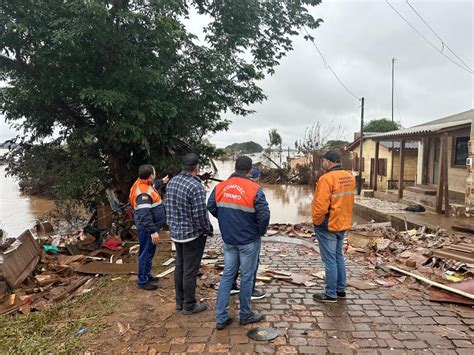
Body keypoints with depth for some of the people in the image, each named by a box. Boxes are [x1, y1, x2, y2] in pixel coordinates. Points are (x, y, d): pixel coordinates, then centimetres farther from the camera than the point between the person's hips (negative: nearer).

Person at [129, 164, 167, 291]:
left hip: (152, 225, 10)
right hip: (147, 228, -10)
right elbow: (144, 215, -32)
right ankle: (142, 281, 13)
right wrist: (153, 231, -32)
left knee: (150, 252, 21)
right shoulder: (143, 192, -27)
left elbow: (153, 185, 32)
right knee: (146, 253, 1)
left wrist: (162, 181, 47)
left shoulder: (146, 184, 5)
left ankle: (147, 275, 35)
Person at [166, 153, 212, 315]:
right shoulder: (196, 186, -24)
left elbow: (168, 207, 9)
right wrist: (208, 230, -4)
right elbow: (200, 215, -21)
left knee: (179, 267, 18)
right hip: (193, 234, -8)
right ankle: (189, 305, 18)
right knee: (190, 271, 4)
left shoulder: (172, 181, 1)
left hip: (176, 232, 8)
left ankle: (179, 301, 31)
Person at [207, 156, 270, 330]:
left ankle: (221, 317, 17)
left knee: (227, 275, 14)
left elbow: (211, 207, 5)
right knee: (247, 277, 10)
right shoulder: (254, 189, -17)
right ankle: (245, 315, 26)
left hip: (228, 240, 4)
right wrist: (261, 231, -1)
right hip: (249, 241, -4)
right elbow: (264, 215, -20)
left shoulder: (220, 187, -3)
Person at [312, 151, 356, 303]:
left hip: (328, 226, -8)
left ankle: (331, 294, 11)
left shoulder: (327, 178, -21)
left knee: (330, 259, 2)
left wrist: (316, 222, -9)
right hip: (343, 224, 8)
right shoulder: (349, 177, 4)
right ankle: (341, 289, 29)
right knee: (339, 257, 19)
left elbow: (321, 206, -23)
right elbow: (348, 200, 12)